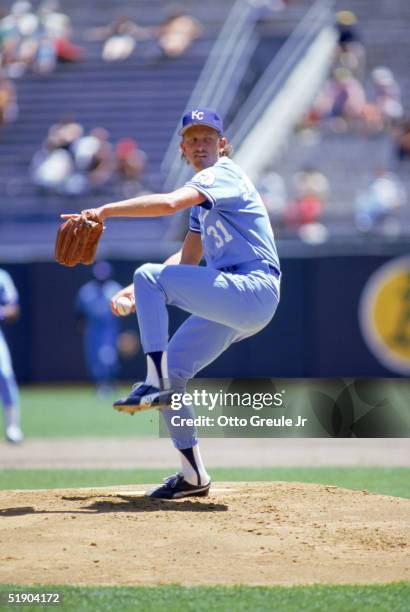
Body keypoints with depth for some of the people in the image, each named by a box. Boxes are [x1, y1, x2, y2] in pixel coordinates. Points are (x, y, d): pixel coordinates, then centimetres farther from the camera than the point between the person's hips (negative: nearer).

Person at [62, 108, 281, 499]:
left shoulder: (223, 174, -8)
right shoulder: (203, 193, 22)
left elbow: (168, 203, -27)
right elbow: (188, 260, 26)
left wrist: (105, 211, -27)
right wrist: (138, 291, 15)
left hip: (254, 292, -9)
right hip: (234, 303, 9)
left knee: (147, 275, -19)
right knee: (172, 370, 6)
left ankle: (156, 384, -21)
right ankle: (192, 476, 12)